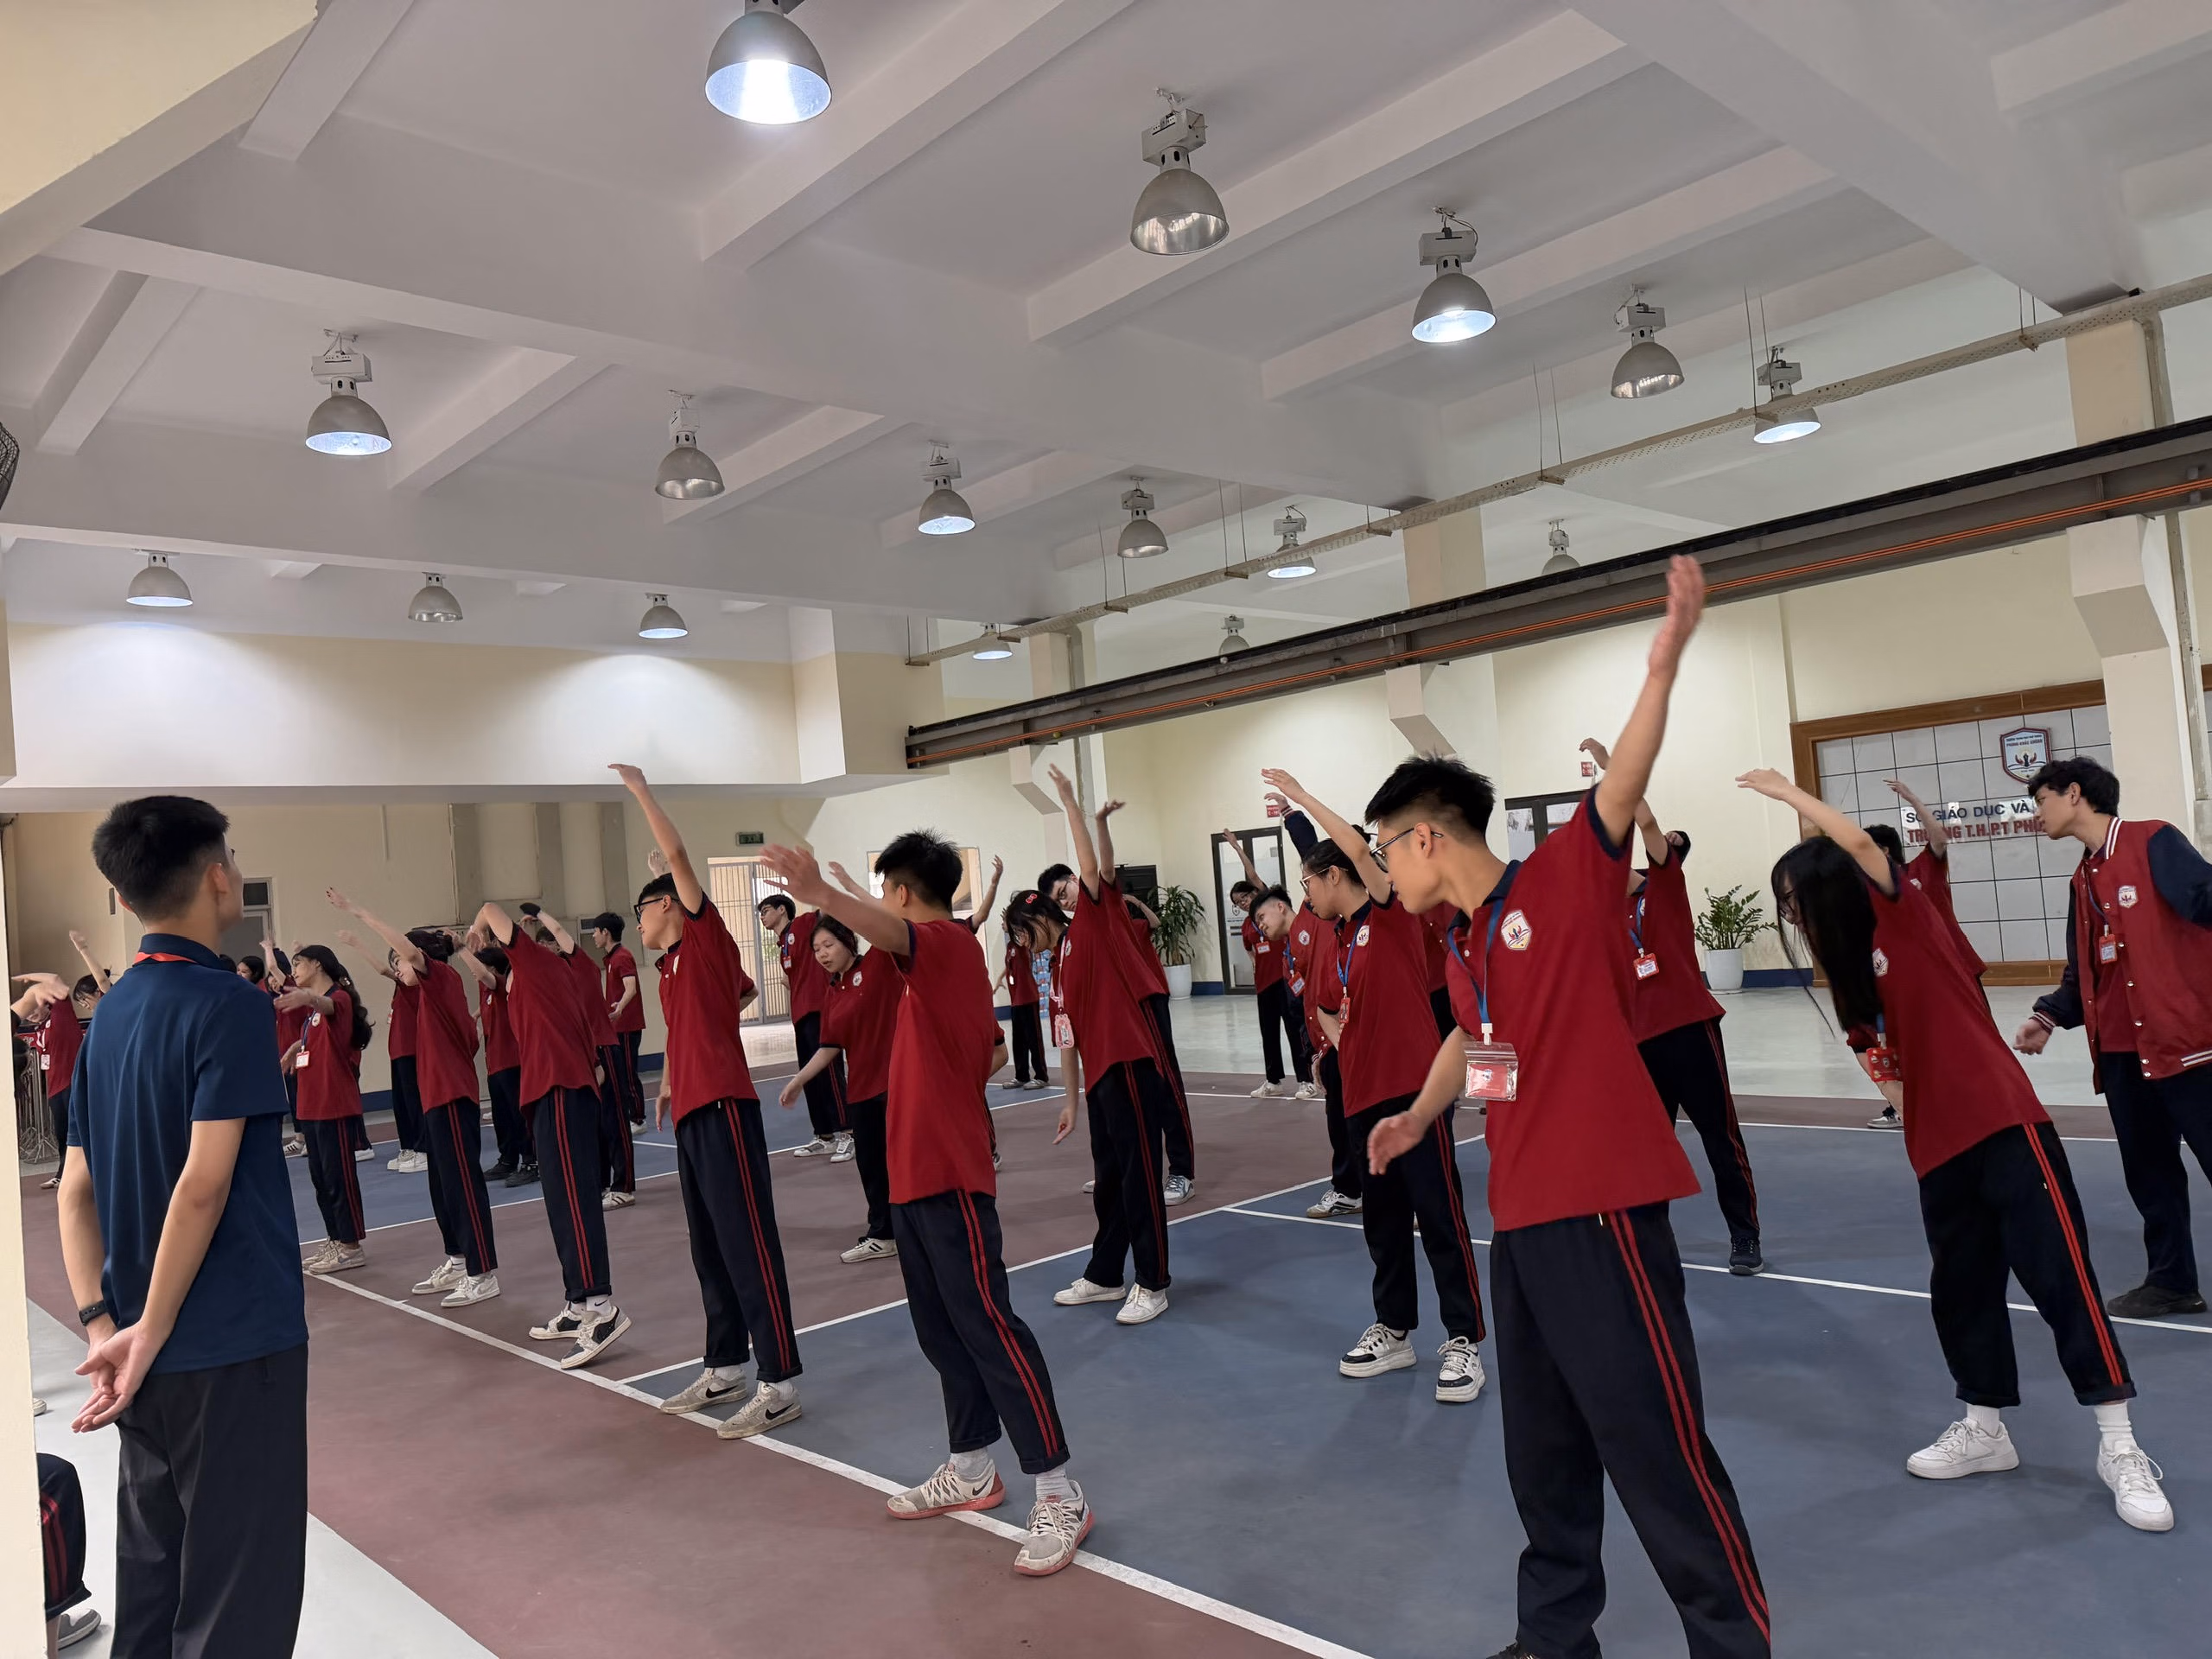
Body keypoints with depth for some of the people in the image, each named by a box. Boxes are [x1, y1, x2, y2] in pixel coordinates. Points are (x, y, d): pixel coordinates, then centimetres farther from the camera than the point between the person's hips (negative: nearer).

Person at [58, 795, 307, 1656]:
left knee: (149, 1581, 20)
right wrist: (151, 1335, -14)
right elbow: (204, 1185, -22)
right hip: (235, 1350, -8)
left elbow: (76, 1190, 8)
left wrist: (103, 1324, 3)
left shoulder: (109, 1014, 8)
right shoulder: (229, 1005, -16)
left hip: (148, 1358, 8)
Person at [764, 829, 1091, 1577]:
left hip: (949, 1174, -10)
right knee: (940, 1330, 16)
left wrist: (820, 893, -54)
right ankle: (972, 1469, 28)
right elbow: (993, 1051, 23)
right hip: (918, 1171, 10)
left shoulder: (945, 944, -13)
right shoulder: (951, 955, 15)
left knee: (987, 1327, -7)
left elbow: (890, 931, -38)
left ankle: (1059, 1493, 0)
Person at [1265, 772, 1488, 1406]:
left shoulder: (1393, 912, -5)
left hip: (1413, 1089, -8)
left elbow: (1358, 846, -19)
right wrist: (1330, 1027, 4)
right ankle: (1394, 1330, 26)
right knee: (1382, 1220, 14)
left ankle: (1463, 1341, 8)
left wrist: (1297, 794, -12)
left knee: (1439, 1216, -2)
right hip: (1364, 1096, 8)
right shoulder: (1343, 944, 16)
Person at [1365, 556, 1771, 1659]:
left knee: (1656, 1445, 0)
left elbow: (1623, 786, -25)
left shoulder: (1564, 881, -10)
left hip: (1600, 1212, -8)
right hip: (1518, 1217, 8)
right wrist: (1418, 1116, 21)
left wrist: (1664, 667, -37)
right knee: (1542, 1446, 18)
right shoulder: (1462, 944, 12)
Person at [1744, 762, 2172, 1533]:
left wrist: (1786, 792, -11)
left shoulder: (1906, 918, -6)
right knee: (1960, 1289, 13)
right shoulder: (1850, 963, 13)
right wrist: (1884, 1062, -6)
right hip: (1938, 1144, 8)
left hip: (2003, 1126, -8)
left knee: (2061, 1278, -5)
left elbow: (1859, 844, -21)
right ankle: (1984, 1430, 27)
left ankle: (2120, 1448, 4)